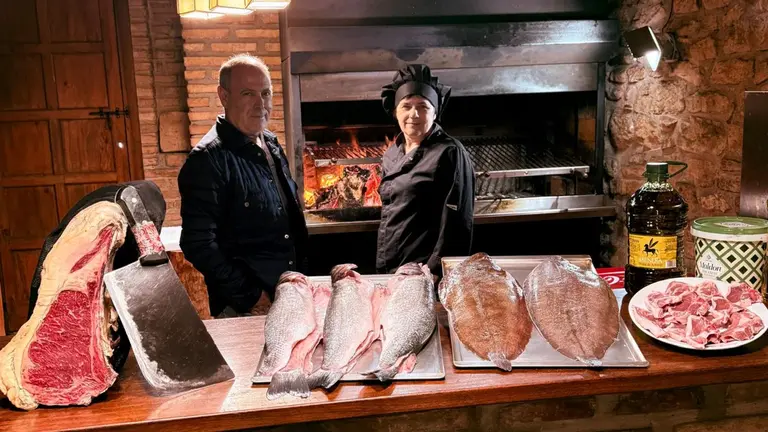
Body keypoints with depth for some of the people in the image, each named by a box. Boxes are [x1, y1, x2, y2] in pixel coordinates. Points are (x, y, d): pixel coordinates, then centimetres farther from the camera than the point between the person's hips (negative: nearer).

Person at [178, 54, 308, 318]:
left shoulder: (271, 145, 8)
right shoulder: (208, 159, -17)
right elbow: (199, 245, -21)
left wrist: (302, 273, 12)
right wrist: (251, 298, -19)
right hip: (243, 310, -7)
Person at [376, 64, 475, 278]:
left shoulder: (450, 153, -11)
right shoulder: (391, 154, 10)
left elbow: (456, 221, -14)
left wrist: (436, 271, -18)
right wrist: (381, 265, 16)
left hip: (425, 271, -6)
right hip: (388, 269, 6)